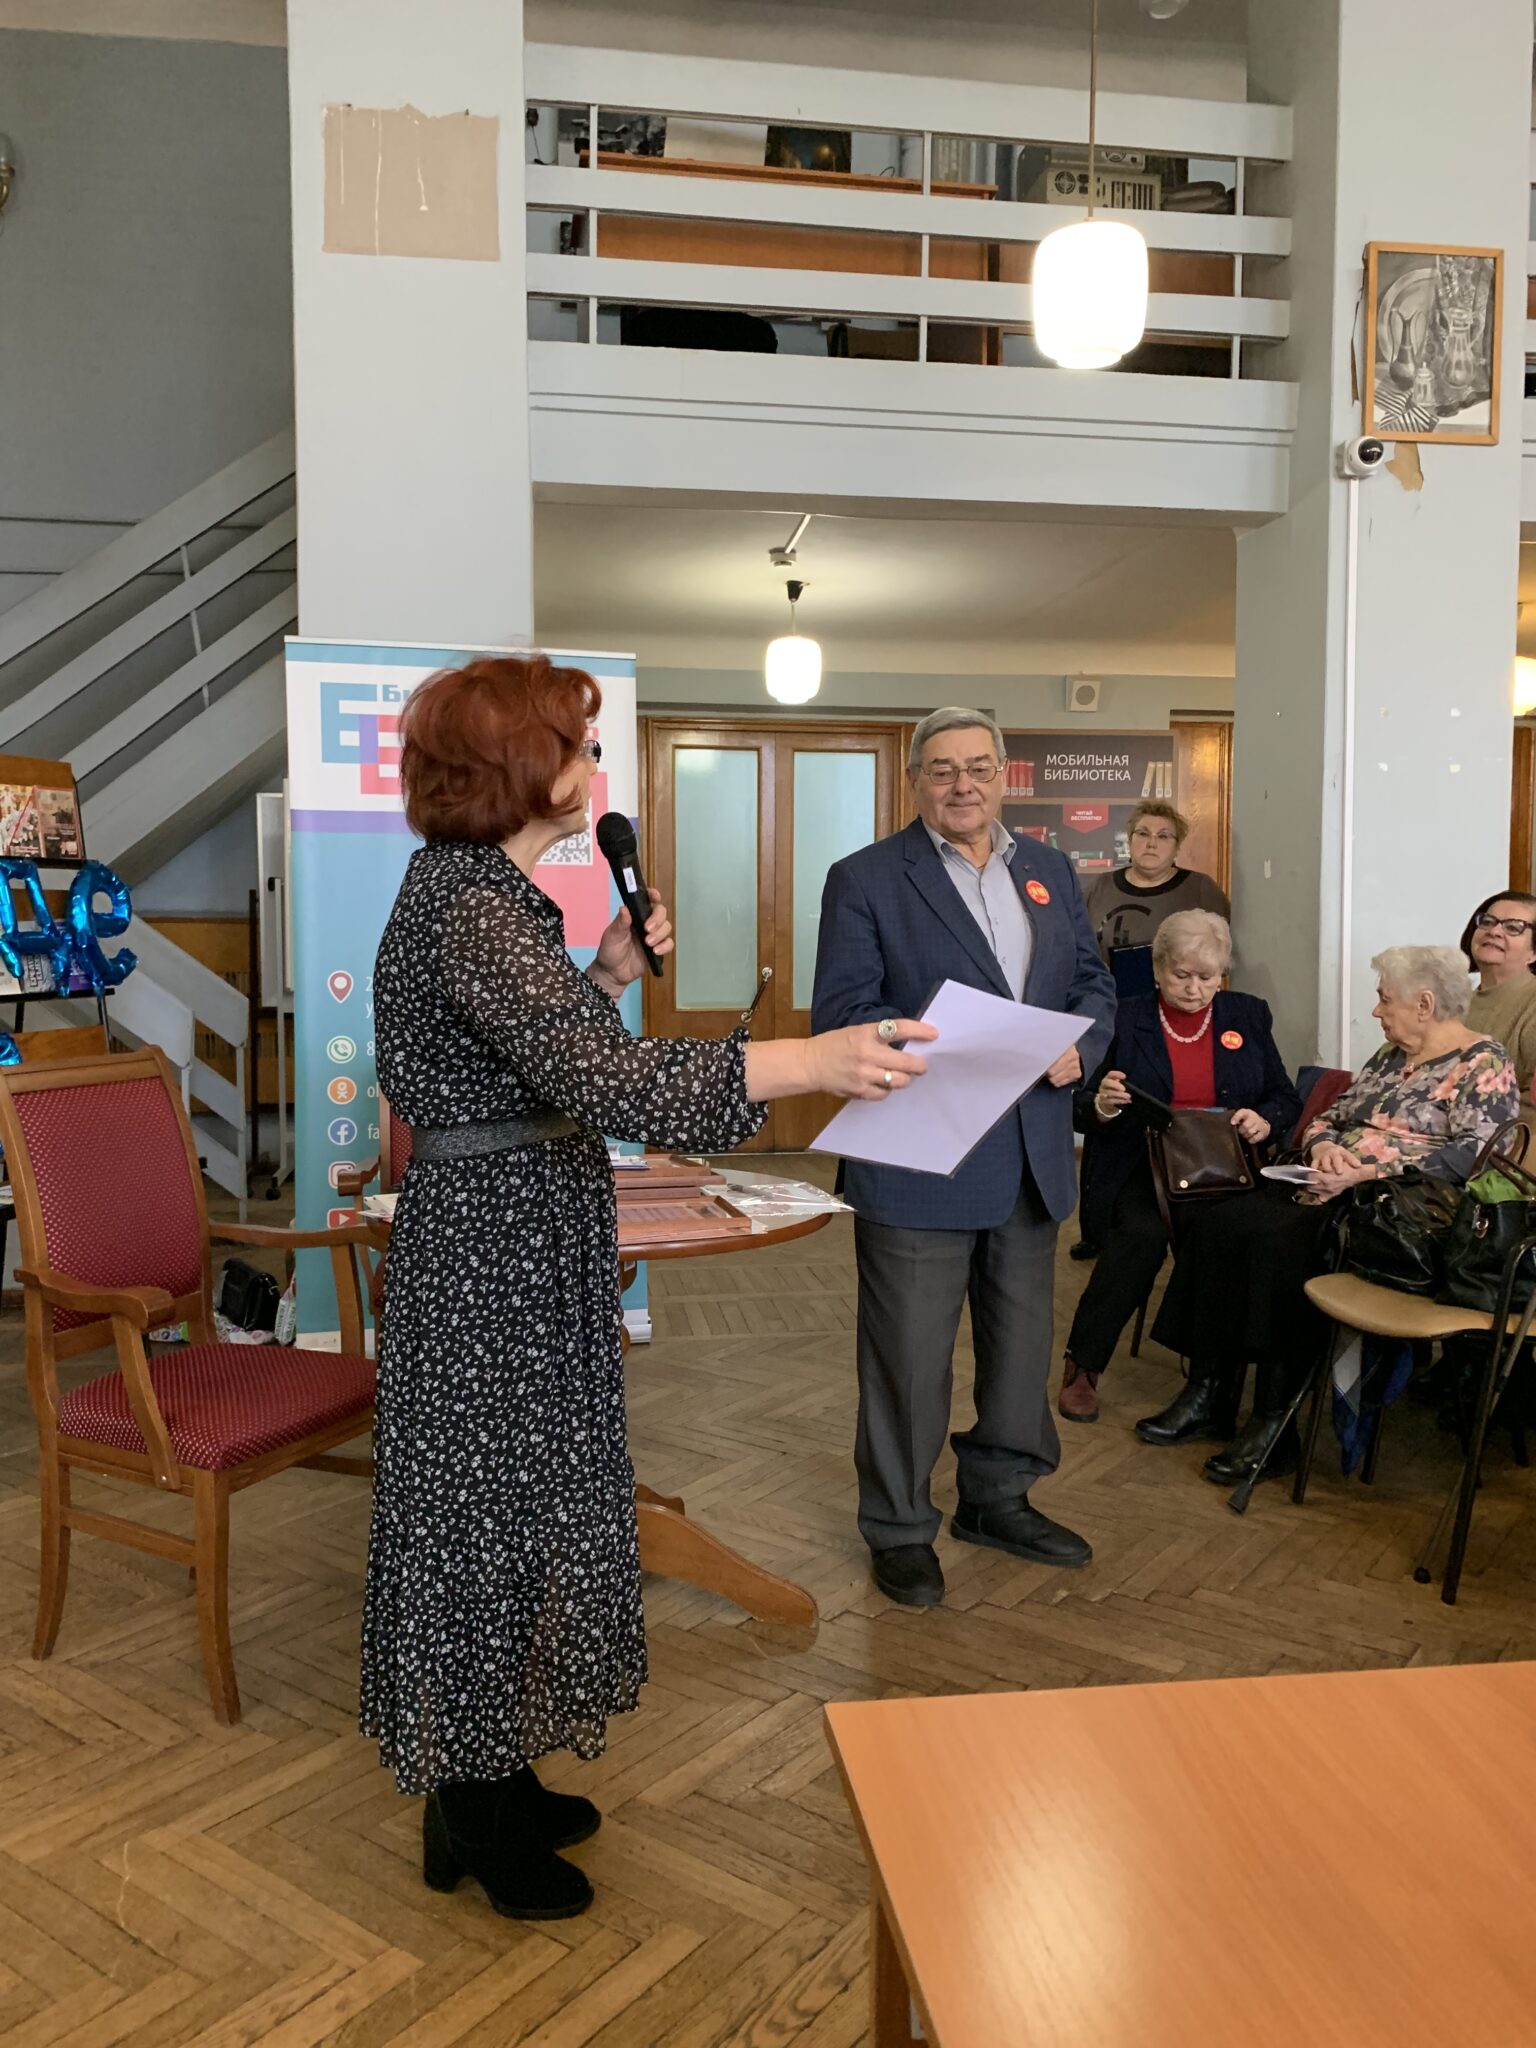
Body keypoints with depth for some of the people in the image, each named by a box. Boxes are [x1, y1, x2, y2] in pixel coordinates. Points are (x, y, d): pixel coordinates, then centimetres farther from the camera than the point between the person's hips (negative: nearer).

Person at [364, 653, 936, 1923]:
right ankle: (471, 1819, 25)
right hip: (491, 1249, -10)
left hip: (524, 1243, 10)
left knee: (516, 1503, 19)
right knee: (487, 1510, 4)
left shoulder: (484, 888, 10)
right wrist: (819, 1060, -40)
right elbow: (609, 1082, -34)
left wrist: (611, 975, 4)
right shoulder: (467, 902, -22)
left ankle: (490, 1779, 36)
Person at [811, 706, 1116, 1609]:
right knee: (909, 1354, 4)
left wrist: (1079, 1046, -7)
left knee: (1023, 1339, 18)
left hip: (1033, 1158, 6)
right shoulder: (865, 879, -5)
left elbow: (1095, 984, 14)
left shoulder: (1052, 871, 12)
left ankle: (998, 1497, 38)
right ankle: (899, 1526, 23)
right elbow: (842, 1011, -12)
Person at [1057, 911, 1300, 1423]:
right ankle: (1082, 1365, -18)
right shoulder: (1124, 1019, 7)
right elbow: (1080, 1112, 6)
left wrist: (1264, 1121, -8)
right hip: (1141, 1169, -1)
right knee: (1144, 1231, -34)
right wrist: (1102, 1105, -18)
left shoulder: (1248, 1016, 14)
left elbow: (1287, 1102, 16)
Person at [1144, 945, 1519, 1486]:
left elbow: (1470, 1157, -16)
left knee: (1282, 1241, -34)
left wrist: (1365, 1173, -22)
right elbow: (1326, 1119, 23)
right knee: (1217, 1222, -16)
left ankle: (1273, 1422, -25)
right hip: (1329, 1194, 8)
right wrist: (1322, 1147, -3)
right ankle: (1207, 1394, -14)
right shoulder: (1388, 1057, 22)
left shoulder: (1484, 1065, -2)